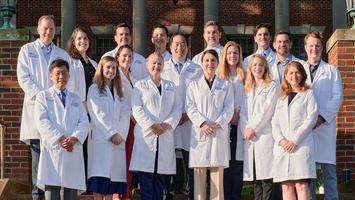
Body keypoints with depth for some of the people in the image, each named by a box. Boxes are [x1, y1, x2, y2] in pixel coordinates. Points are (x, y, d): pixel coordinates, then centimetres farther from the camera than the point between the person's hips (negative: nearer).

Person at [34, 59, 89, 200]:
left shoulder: (76, 98, 21)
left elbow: (84, 122, 9)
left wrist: (74, 138, -11)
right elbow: (42, 121, -4)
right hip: (53, 150, -3)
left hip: (73, 150, 3)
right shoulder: (43, 96, 10)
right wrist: (60, 139, -15)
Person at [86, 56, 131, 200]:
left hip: (118, 140, 4)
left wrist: (121, 134, -5)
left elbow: (125, 114, 10)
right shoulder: (94, 89, 6)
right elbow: (97, 114, -5)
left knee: (114, 176, -1)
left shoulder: (119, 91, 20)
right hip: (100, 138, -4)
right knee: (100, 175, -13)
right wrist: (111, 134, -11)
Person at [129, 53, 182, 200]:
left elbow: (177, 108, 9)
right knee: (146, 178, -7)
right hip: (146, 136, -3)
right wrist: (152, 125, -14)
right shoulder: (140, 85, 9)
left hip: (165, 136, 3)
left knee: (160, 178, 2)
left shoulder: (170, 86, 19)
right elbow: (137, 109, -2)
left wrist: (169, 124, -9)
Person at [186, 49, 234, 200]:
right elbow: (190, 108, 3)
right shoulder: (194, 85, 13)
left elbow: (229, 109, 6)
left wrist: (218, 124, -10)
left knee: (217, 175, -4)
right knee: (199, 175, -3)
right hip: (200, 133, 0)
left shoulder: (226, 85, 14)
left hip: (219, 133, 0)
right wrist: (202, 123, -12)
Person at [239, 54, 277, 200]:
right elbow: (243, 112, 13)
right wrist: (246, 129, -4)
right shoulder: (247, 89, 21)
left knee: (266, 175, -11)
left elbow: (267, 109, -6)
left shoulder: (271, 86, 4)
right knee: (255, 177, 4)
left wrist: (253, 128, -8)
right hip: (250, 138, 5)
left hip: (265, 135, -5)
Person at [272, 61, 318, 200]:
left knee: (301, 185, -13)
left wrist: (295, 140, -11)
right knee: (286, 186, 0)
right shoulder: (281, 98, 22)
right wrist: (281, 139, -7)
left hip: (301, 145, -4)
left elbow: (311, 118, -3)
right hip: (282, 147, 4)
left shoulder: (308, 94, 8)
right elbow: (275, 123, 14)